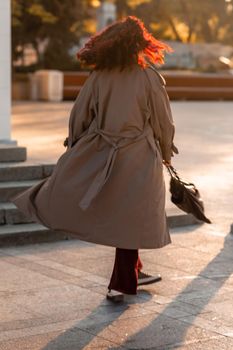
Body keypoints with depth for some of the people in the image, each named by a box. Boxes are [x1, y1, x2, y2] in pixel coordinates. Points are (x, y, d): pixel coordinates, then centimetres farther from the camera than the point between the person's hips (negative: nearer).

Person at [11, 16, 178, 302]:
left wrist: (74, 147, 19)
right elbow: (163, 122, -1)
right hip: (138, 160, -1)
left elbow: (79, 116, 4)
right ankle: (123, 282, 16)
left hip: (98, 156, 1)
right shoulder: (149, 77, -7)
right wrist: (166, 152, 15)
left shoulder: (98, 77, -2)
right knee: (130, 220, 7)